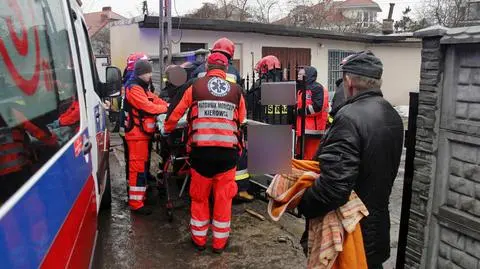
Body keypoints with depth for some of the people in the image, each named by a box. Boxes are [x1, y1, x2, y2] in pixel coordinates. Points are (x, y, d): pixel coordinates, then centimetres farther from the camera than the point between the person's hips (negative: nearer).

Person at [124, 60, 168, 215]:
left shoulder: (143, 89, 19)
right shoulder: (134, 89, -15)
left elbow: (156, 100, 11)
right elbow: (148, 107, -22)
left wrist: (168, 106, -5)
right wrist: (167, 108, -13)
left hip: (143, 133, 11)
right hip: (137, 134, -11)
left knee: (143, 166, 19)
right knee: (138, 167, -8)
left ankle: (139, 196, 31)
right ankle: (136, 204, -4)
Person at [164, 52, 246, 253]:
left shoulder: (195, 88, 4)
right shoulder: (236, 91, 6)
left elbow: (175, 114, 11)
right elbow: (242, 122, 11)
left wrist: (168, 130, 29)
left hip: (201, 150, 0)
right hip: (228, 151, 1)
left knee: (199, 196, 15)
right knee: (223, 197, 12)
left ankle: (199, 239, 27)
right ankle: (219, 242, 22)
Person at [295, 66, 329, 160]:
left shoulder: (317, 88, -8)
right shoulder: (301, 90, 21)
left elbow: (317, 107, -20)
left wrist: (300, 111, -15)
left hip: (313, 131, -10)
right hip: (302, 130, 10)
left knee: (310, 159, -8)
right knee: (300, 158, 16)